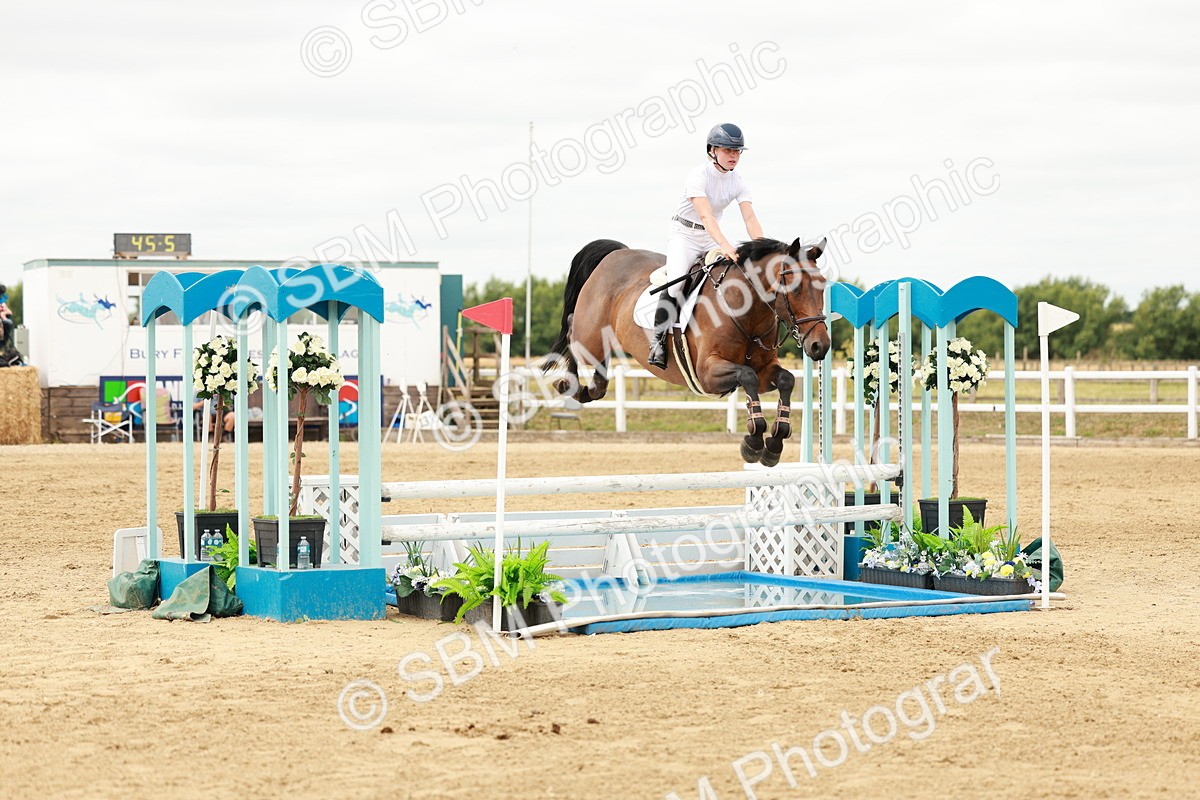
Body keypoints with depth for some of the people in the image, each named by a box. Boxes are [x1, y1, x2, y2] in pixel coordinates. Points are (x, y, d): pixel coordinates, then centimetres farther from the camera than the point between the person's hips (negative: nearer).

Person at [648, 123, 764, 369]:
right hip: (683, 233, -6)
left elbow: (750, 218, -12)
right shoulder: (698, 176, -21)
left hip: (711, 237, 6)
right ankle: (658, 340, -19)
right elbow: (705, 215, -34)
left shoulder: (737, 182, -3)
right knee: (676, 280, -27)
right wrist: (724, 245, -48)